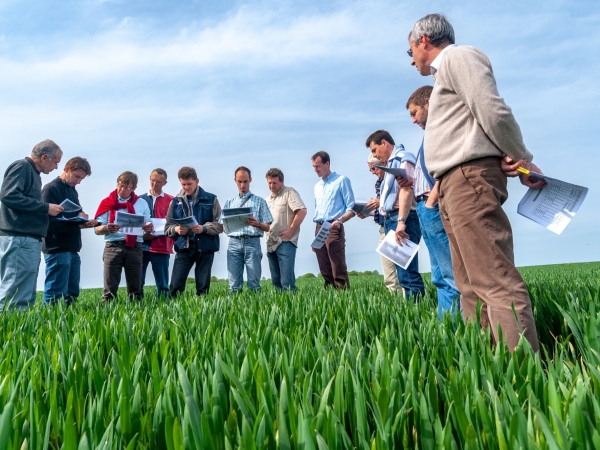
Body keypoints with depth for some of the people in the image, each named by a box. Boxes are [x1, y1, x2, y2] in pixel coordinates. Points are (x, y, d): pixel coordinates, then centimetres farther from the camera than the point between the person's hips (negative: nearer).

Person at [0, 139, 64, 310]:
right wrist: (45, 207, -15)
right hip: (19, 238, -10)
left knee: (25, 294, 9)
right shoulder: (22, 167, -5)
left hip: (29, 238, 10)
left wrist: (47, 210, 11)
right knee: (14, 293, -10)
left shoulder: (34, 173, 23)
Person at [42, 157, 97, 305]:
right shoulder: (51, 189, -9)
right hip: (57, 249, -9)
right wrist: (77, 225, -23)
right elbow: (49, 222, -17)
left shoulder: (73, 190, 19)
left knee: (71, 293, 11)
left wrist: (83, 220, -1)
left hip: (72, 249, 9)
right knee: (56, 294, -6)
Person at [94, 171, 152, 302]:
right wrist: (107, 228, -18)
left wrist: (149, 228, -11)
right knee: (110, 287, -4)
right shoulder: (108, 202, 9)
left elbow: (148, 227, 13)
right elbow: (97, 229, 4)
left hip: (135, 247, 1)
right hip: (113, 246, -1)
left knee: (135, 287, 4)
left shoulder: (142, 203, 15)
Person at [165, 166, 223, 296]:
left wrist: (204, 228, -18)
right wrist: (176, 229, -14)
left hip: (205, 248, -1)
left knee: (203, 286, 7)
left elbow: (220, 224, -2)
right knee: (175, 286, -3)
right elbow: (167, 227, 8)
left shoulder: (211, 199, 2)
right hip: (183, 248, 1)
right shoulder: (176, 201, 8)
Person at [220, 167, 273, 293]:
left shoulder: (259, 201, 13)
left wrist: (257, 224, -13)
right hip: (234, 243, 2)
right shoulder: (229, 203, 20)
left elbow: (267, 227, 8)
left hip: (252, 242, -2)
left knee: (253, 281, -5)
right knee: (234, 283, -2)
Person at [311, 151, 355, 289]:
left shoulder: (341, 180, 0)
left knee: (339, 272, -11)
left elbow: (352, 208, -5)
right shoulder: (317, 186, 21)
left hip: (333, 229, -7)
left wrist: (340, 220, -23)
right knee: (325, 272, 7)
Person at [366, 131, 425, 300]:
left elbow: (406, 190, -17)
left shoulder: (403, 158, -3)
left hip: (403, 220, -10)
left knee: (407, 272, -13)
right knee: (403, 271, 8)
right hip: (392, 219, 10)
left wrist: (401, 221, -25)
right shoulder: (392, 162, 24)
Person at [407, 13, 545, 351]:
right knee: (472, 286, 5)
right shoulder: (447, 70, 29)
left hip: (470, 179, -10)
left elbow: (494, 112, -11)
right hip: (457, 184, 10)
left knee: (496, 282, -17)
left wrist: (524, 159, -3)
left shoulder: (456, 57, 0)